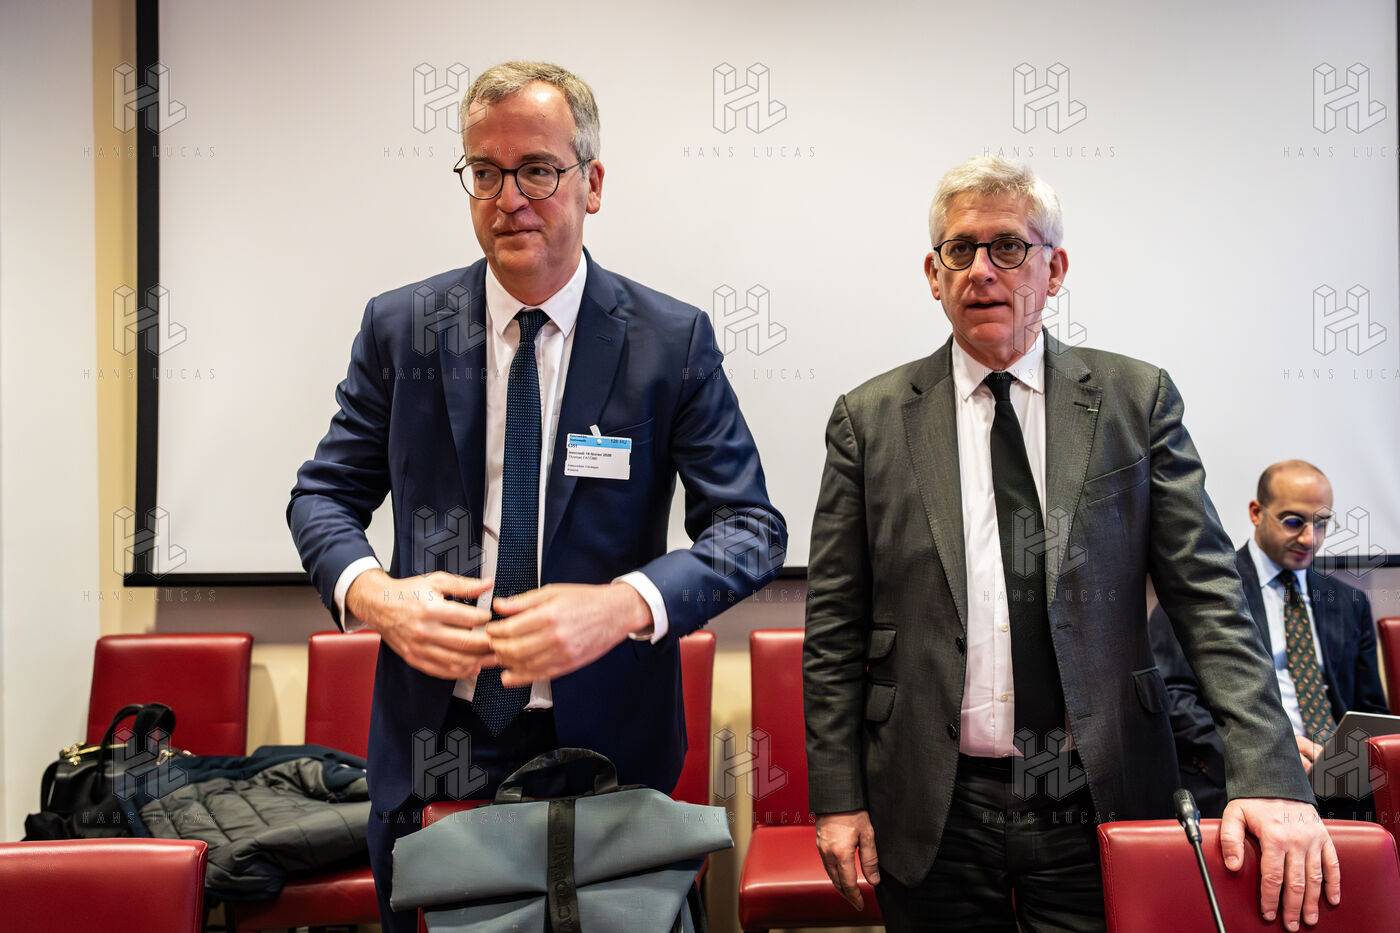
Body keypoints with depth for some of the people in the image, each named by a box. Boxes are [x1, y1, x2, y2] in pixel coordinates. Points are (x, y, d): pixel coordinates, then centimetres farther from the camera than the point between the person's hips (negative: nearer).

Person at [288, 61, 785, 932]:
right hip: (433, 738, 2)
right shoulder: (400, 327, -1)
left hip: (602, 737, -1)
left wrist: (624, 604, -25)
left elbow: (752, 526, -7)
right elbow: (325, 494, 6)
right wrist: (367, 590, -16)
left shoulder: (673, 340, -7)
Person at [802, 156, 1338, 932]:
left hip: (1098, 797, 1)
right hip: (933, 810, 0)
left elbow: (1208, 595, -1)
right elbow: (834, 629, 0)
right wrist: (837, 798, -3)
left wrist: (1267, 775, -11)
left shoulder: (1136, 400, 2)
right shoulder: (870, 420, 0)